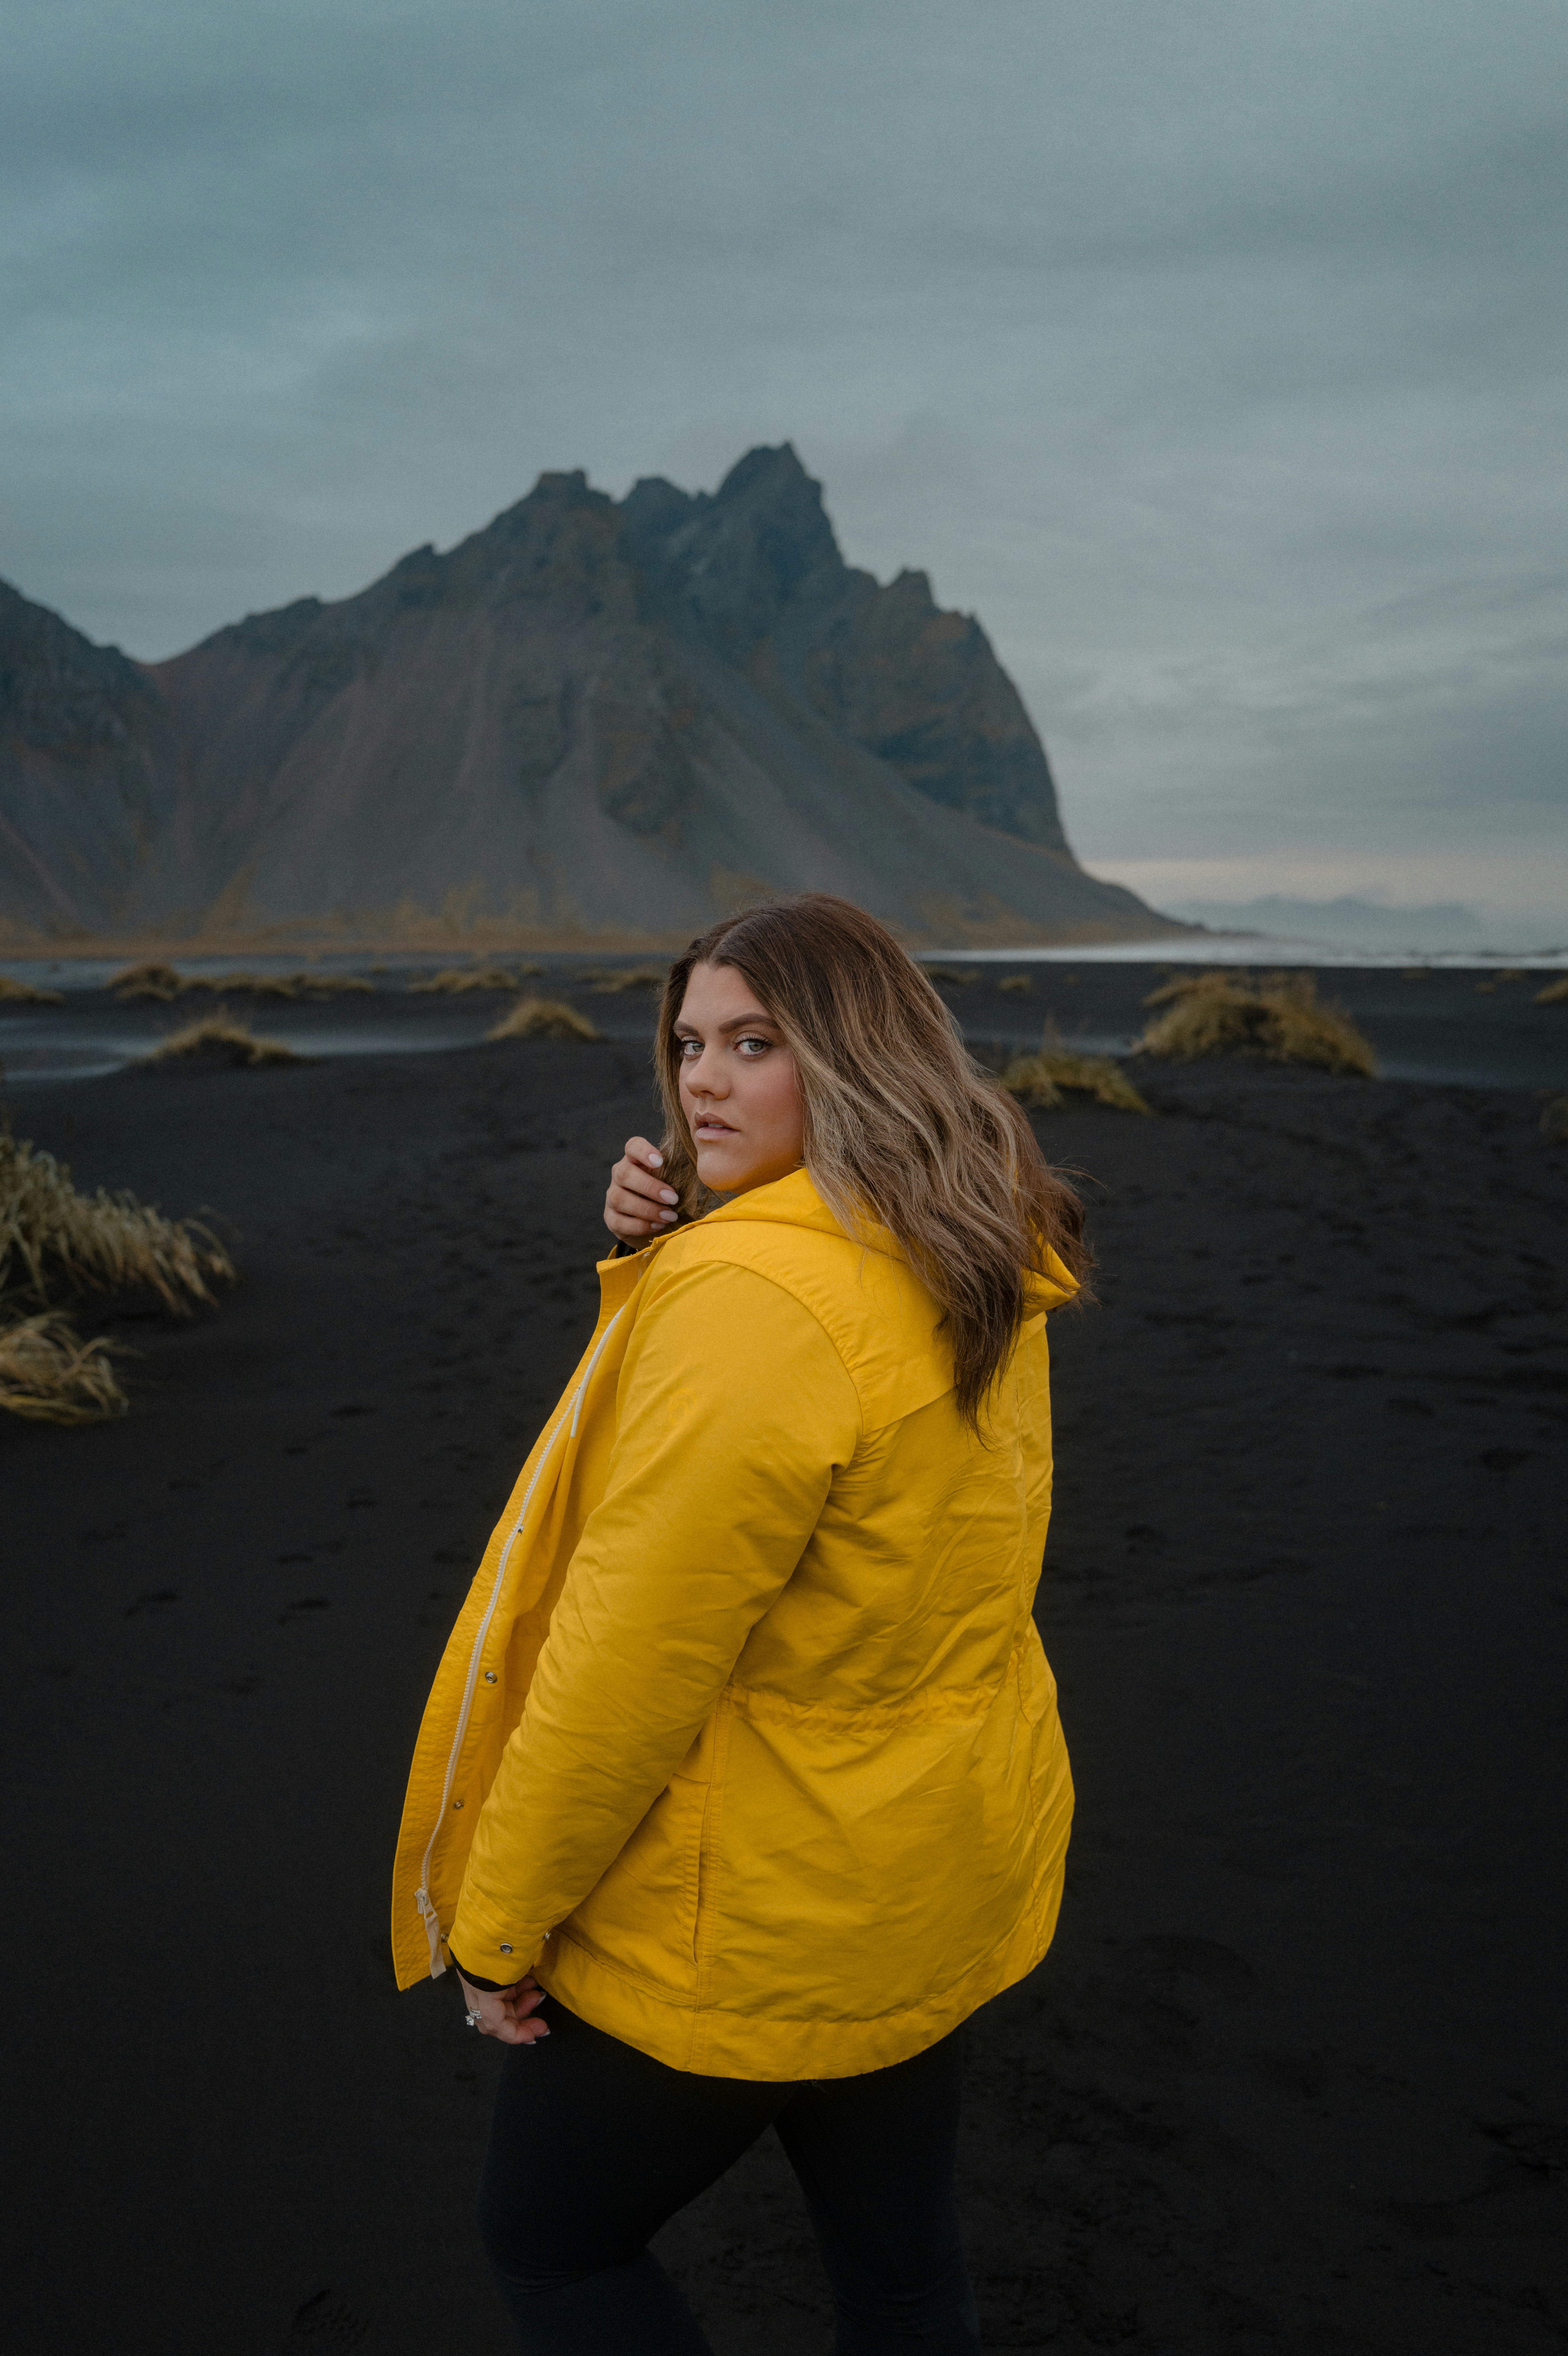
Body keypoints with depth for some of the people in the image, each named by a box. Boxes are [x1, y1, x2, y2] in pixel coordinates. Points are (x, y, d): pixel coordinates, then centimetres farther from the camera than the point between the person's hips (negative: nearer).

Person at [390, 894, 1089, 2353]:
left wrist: (498, 1923, -12)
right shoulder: (973, 1270, 0)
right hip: (938, 1868, 8)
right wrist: (661, 1253, -5)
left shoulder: (751, 1296, -29)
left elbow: (634, 1657, -26)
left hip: (753, 1929, -8)